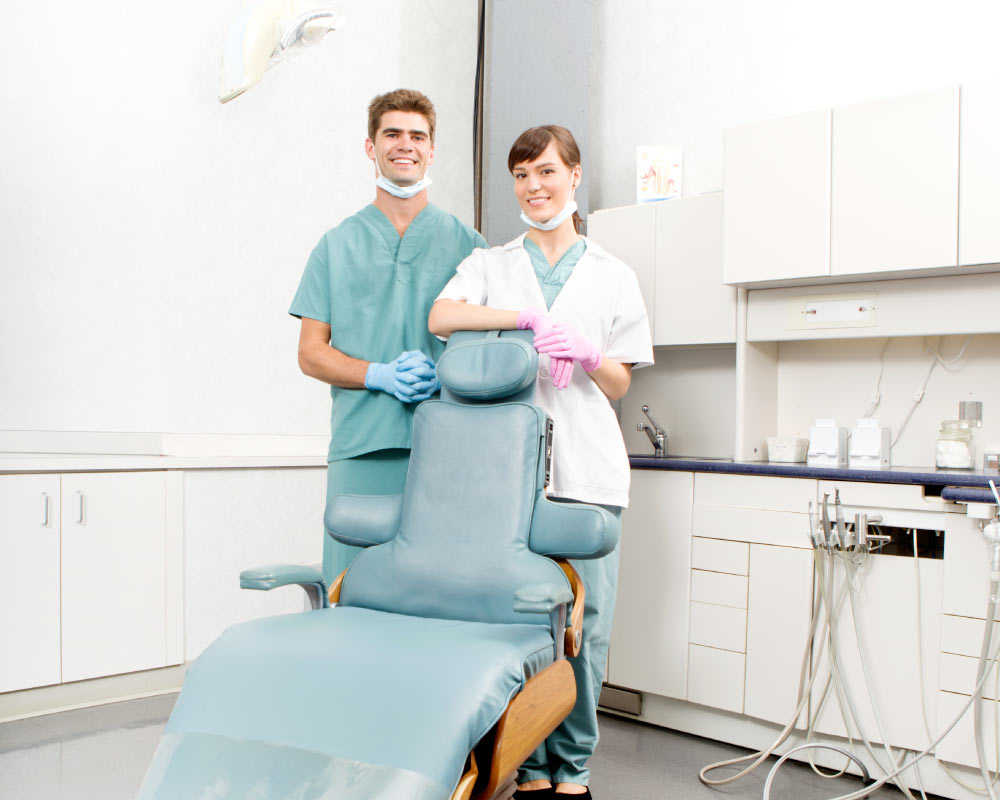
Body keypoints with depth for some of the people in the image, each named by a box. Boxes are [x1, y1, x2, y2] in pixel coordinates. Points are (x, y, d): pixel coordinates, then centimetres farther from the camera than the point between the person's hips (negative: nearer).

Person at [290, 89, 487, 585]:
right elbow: (311, 354, 9)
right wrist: (381, 375, -9)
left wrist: (441, 372, -12)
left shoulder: (466, 244, 13)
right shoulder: (337, 245, 13)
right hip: (360, 446, 1)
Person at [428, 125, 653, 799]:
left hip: (586, 470, 0)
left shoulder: (614, 277, 14)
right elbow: (441, 317, -7)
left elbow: (620, 384, 14)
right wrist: (531, 318, -17)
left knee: (584, 622, 0)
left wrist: (588, 353, -8)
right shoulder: (491, 264, 14)